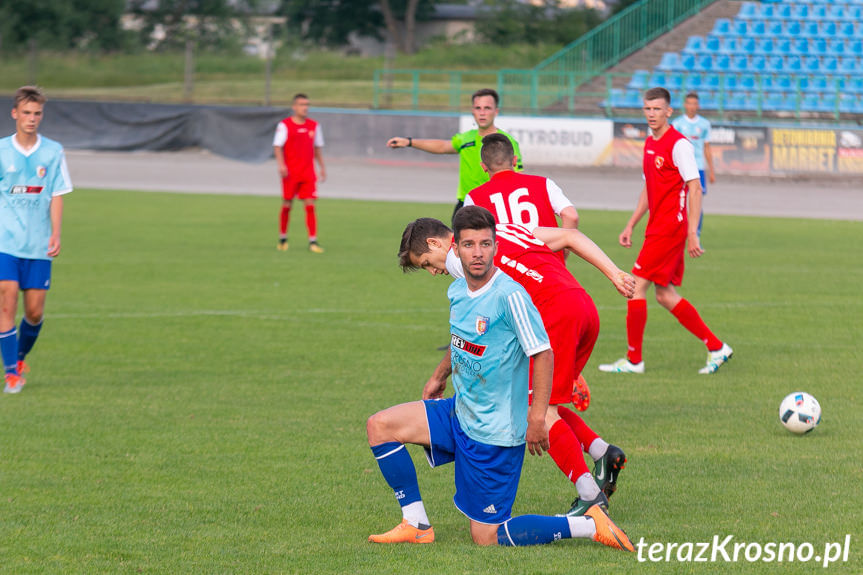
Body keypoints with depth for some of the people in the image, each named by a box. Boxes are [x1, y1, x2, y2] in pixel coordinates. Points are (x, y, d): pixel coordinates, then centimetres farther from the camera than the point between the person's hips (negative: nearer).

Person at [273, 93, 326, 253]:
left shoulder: (314, 126, 9)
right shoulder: (285, 125, -3)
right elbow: (278, 146, -7)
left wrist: (322, 167, 16)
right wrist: (281, 165, -20)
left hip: (308, 173, 3)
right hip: (290, 173, -3)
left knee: (310, 205, -7)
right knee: (287, 205, 5)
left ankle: (313, 241, -9)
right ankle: (282, 238, 22)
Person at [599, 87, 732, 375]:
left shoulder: (678, 144, -12)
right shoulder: (650, 144, 15)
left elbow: (695, 189, -15)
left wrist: (692, 233, -20)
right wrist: (630, 225, 22)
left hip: (670, 228, -9)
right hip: (657, 227, 9)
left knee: (637, 285, -9)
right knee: (664, 294, 10)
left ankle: (634, 360, -2)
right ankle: (716, 347, 16)